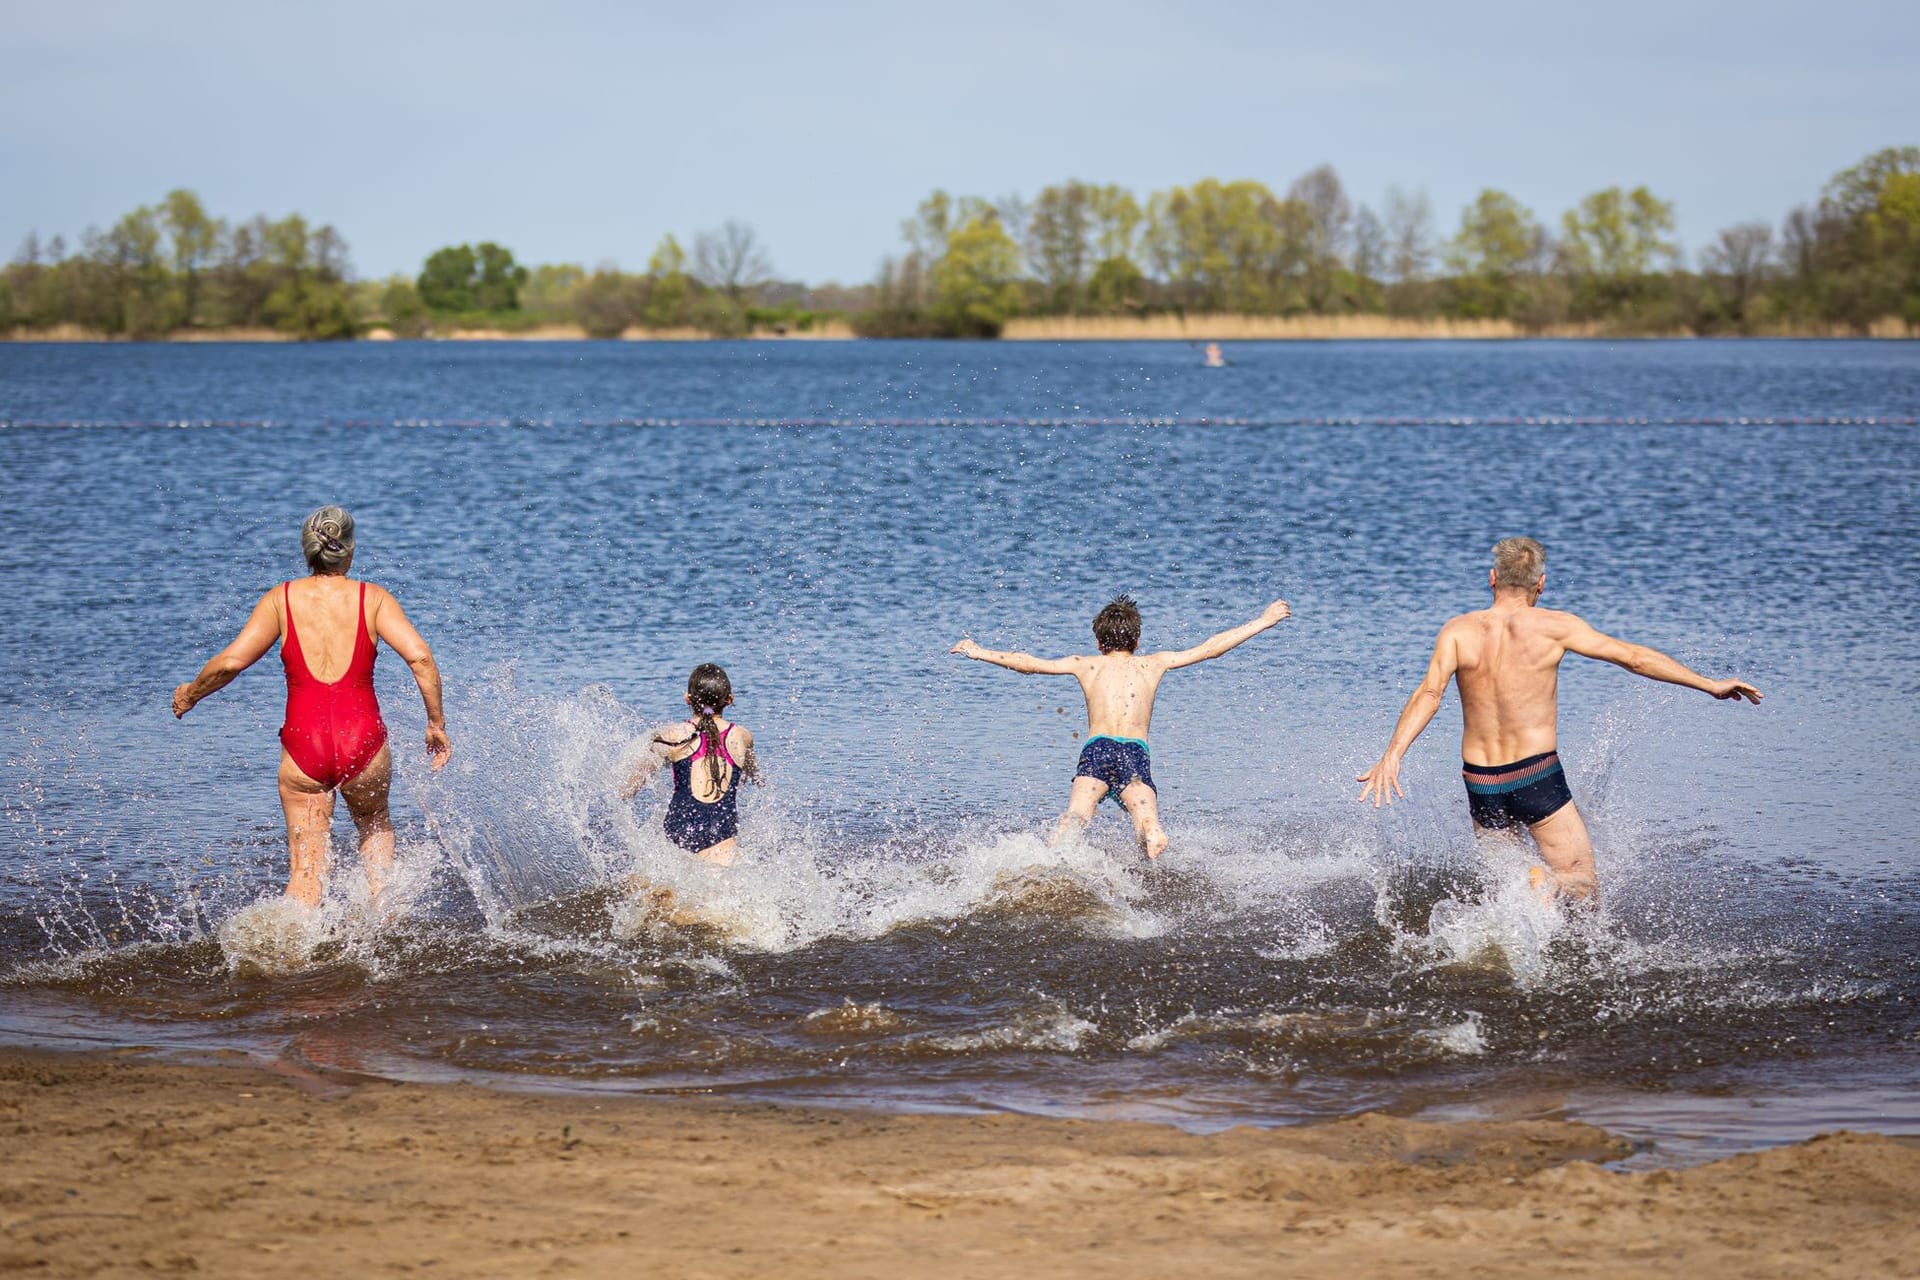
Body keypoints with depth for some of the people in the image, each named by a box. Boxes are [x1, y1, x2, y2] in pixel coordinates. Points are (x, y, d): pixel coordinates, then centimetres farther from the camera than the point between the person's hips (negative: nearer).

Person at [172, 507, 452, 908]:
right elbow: (419, 656, -9)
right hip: (363, 740, 0)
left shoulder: (282, 599, 4)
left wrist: (190, 693, 13)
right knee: (375, 824, 32)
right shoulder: (373, 598, 3)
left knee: (306, 870, 7)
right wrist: (437, 723, 1)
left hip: (304, 744, 0)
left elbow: (231, 661, -5)